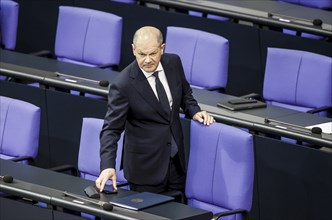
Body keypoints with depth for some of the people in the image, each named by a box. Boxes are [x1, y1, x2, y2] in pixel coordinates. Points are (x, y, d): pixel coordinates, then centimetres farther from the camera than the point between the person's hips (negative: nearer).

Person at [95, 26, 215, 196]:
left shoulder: (173, 63, -4)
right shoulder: (123, 85, -20)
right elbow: (111, 129, -19)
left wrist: (194, 111, -2)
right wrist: (108, 167, -31)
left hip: (176, 160, 5)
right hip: (145, 166, -5)